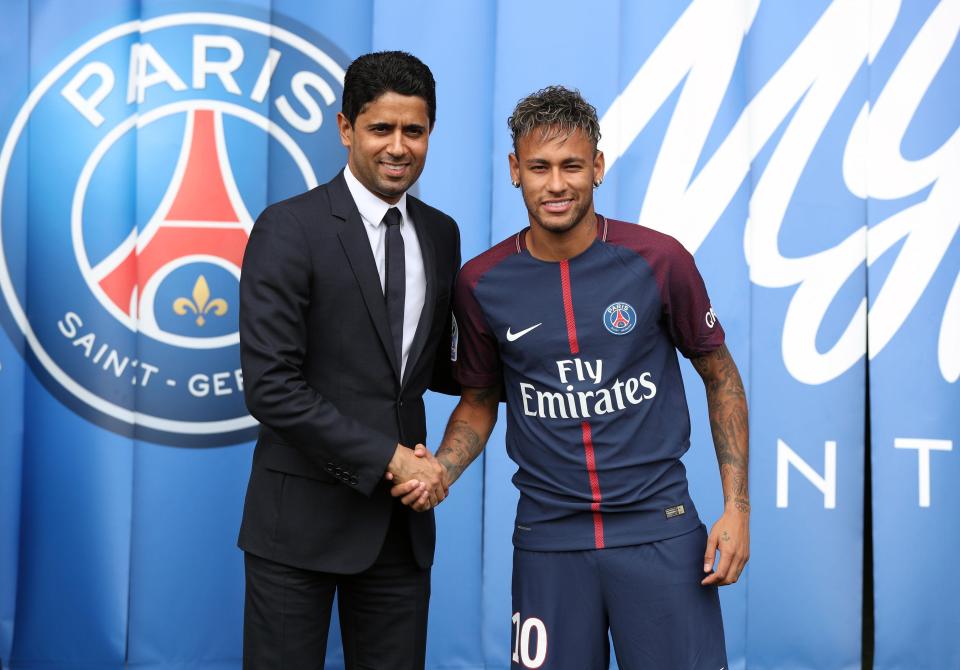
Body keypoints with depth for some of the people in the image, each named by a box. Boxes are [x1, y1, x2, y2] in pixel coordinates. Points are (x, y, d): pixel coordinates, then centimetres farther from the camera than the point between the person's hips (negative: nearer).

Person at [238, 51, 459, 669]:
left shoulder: (441, 235, 9)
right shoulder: (289, 229, -10)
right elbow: (271, 386, -16)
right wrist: (390, 459, -16)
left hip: (402, 519, 5)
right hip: (303, 518, -5)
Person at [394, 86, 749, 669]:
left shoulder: (658, 260, -6)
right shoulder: (482, 282, -1)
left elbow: (720, 375, 5)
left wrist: (737, 505, -2)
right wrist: (438, 472, -7)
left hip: (659, 527, -1)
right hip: (549, 534, 1)